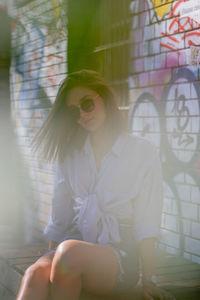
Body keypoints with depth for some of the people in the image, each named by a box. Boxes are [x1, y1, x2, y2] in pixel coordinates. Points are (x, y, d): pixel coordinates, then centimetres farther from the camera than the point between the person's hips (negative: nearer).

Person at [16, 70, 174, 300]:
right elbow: (59, 216, 13)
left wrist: (149, 280, -9)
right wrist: (50, 258, 1)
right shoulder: (70, 155, 17)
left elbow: (145, 223, -2)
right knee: (35, 274, -32)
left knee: (70, 252, -37)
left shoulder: (143, 152, 5)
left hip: (119, 253, -3)